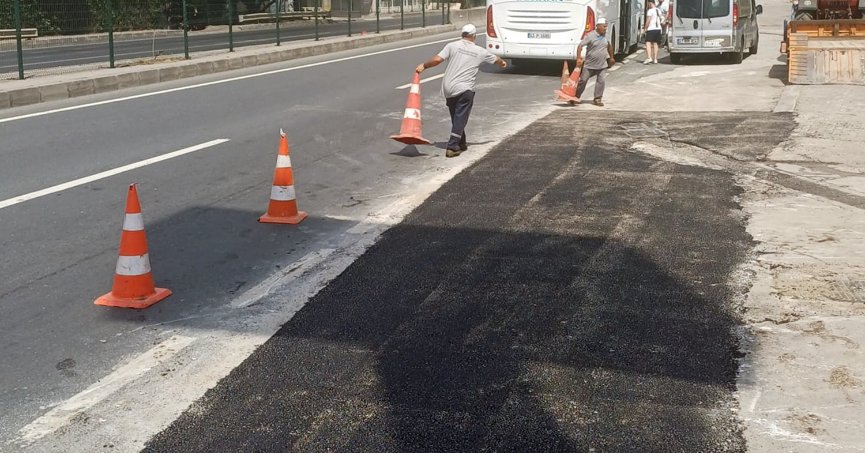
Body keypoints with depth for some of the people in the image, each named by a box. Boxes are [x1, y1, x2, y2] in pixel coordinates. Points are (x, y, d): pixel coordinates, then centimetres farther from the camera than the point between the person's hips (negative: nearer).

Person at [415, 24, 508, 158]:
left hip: (448, 89, 2)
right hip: (464, 90, -2)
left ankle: (461, 144, 30)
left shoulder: (452, 46, 1)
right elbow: (496, 59, 27)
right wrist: (503, 63, 49)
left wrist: (423, 66, 6)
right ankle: (452, 147, -10)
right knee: (460, 118, 0)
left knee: (456, 118, 17)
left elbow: (437, 59, -10)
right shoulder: (480, 51, 7)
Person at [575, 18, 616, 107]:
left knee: (601, 81, -4)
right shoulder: (590, 35, -13)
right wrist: (579, 58, -26)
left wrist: (611, 57, 27)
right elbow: (580, 45, -17)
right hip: (589, 65, -4)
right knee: (582, 81, 5)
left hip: (602, 66, 4)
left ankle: (598, 99, 8)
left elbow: (609, 46, 23)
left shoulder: (606, 36, 5)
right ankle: (575, 97, 19)